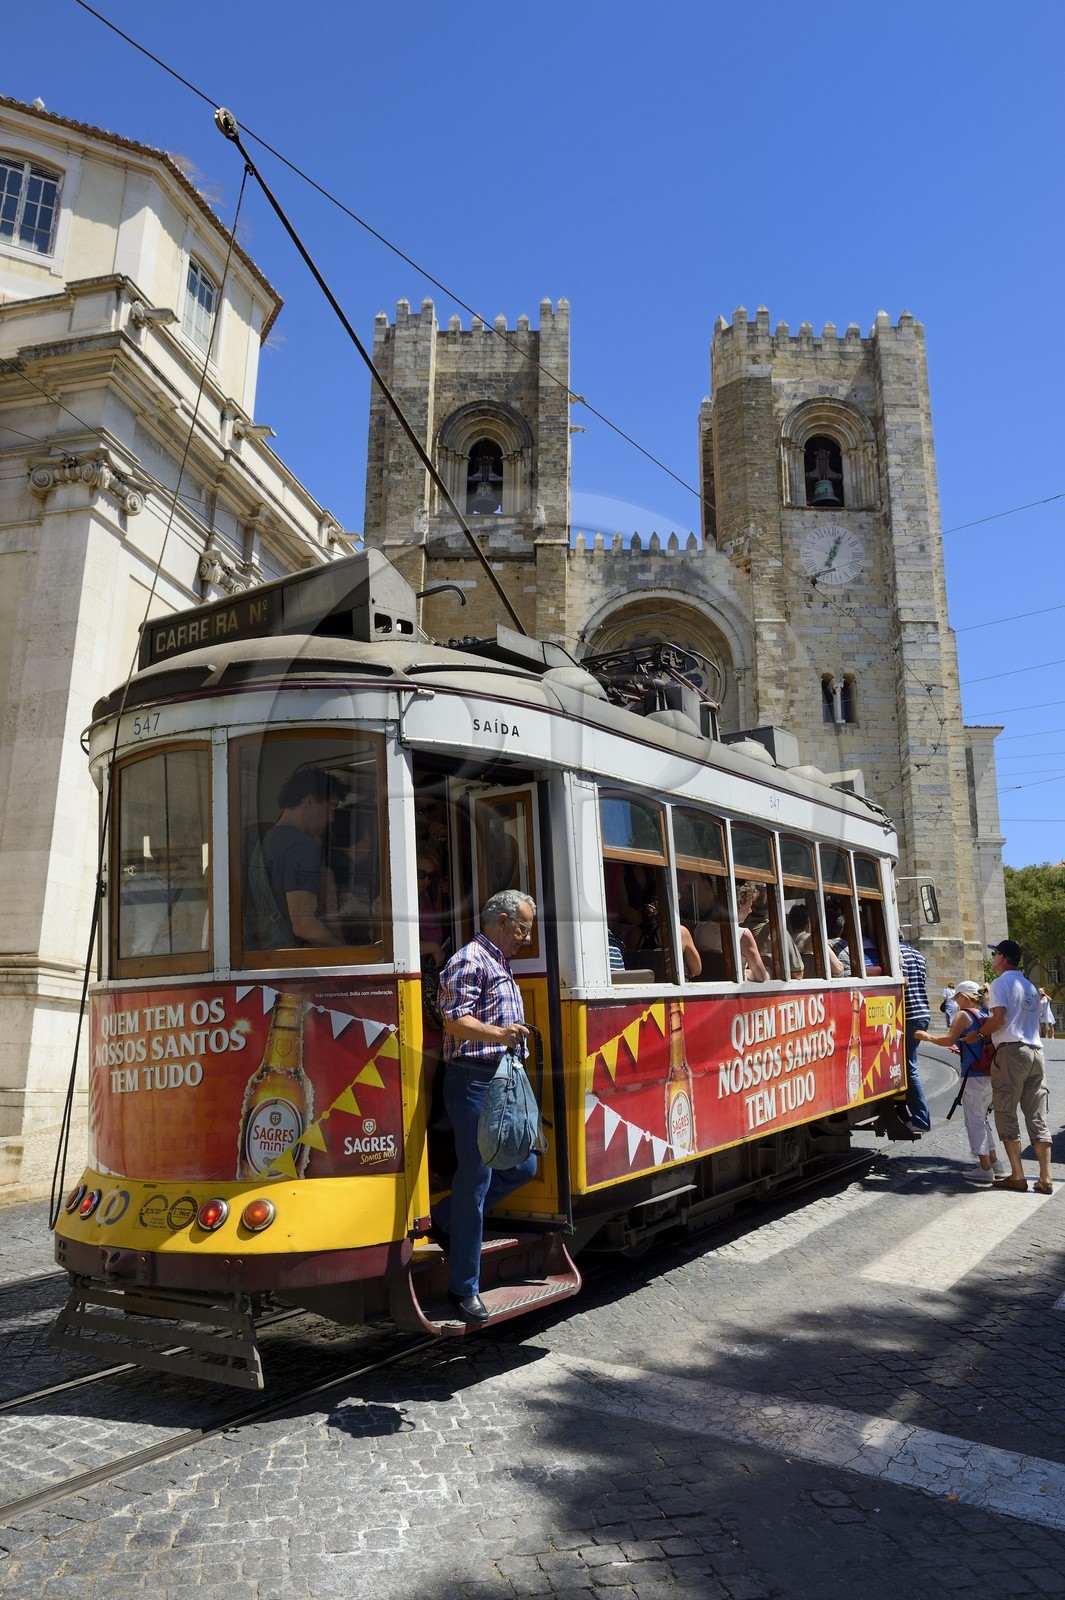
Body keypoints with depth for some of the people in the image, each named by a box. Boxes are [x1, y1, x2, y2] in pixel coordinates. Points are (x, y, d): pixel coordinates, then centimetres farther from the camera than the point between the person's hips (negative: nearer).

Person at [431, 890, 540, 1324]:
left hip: (502, 1082, 10)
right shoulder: (469, 961, -10)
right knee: (476, 1179, -3)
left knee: (523, 1166, 12)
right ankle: (464, 1288, 9)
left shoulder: (501, 965, 20)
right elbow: (454, 1021, -19)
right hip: (474, 1081, -10)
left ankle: (446, 1221, 24)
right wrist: (498, 1034, -32)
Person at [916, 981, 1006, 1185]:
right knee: (983, 1119, 20)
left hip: (974, 1076, -8)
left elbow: (949, 1040, -15)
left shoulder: (963, 1015, -7)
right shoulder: (985, 1017, 15)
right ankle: (994, 1163, 24)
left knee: (974, 1121, -2)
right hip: (989, 1075, 8)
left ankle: (985, 1170, -2)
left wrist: (927, 1037, -1)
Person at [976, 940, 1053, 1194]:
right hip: (1036, 1051, 7)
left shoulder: (1001, 983, -5)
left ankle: (1017, 1176, 0)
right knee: (1037, 1118, 7)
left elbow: (999, 1019, -16)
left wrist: (979, 1033, -1)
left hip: (1012, 1051, -7)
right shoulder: (1030, 986, 20)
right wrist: (988, 1028, 20)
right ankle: (1045, 1179, 5)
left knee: (1006, 1114, 0)